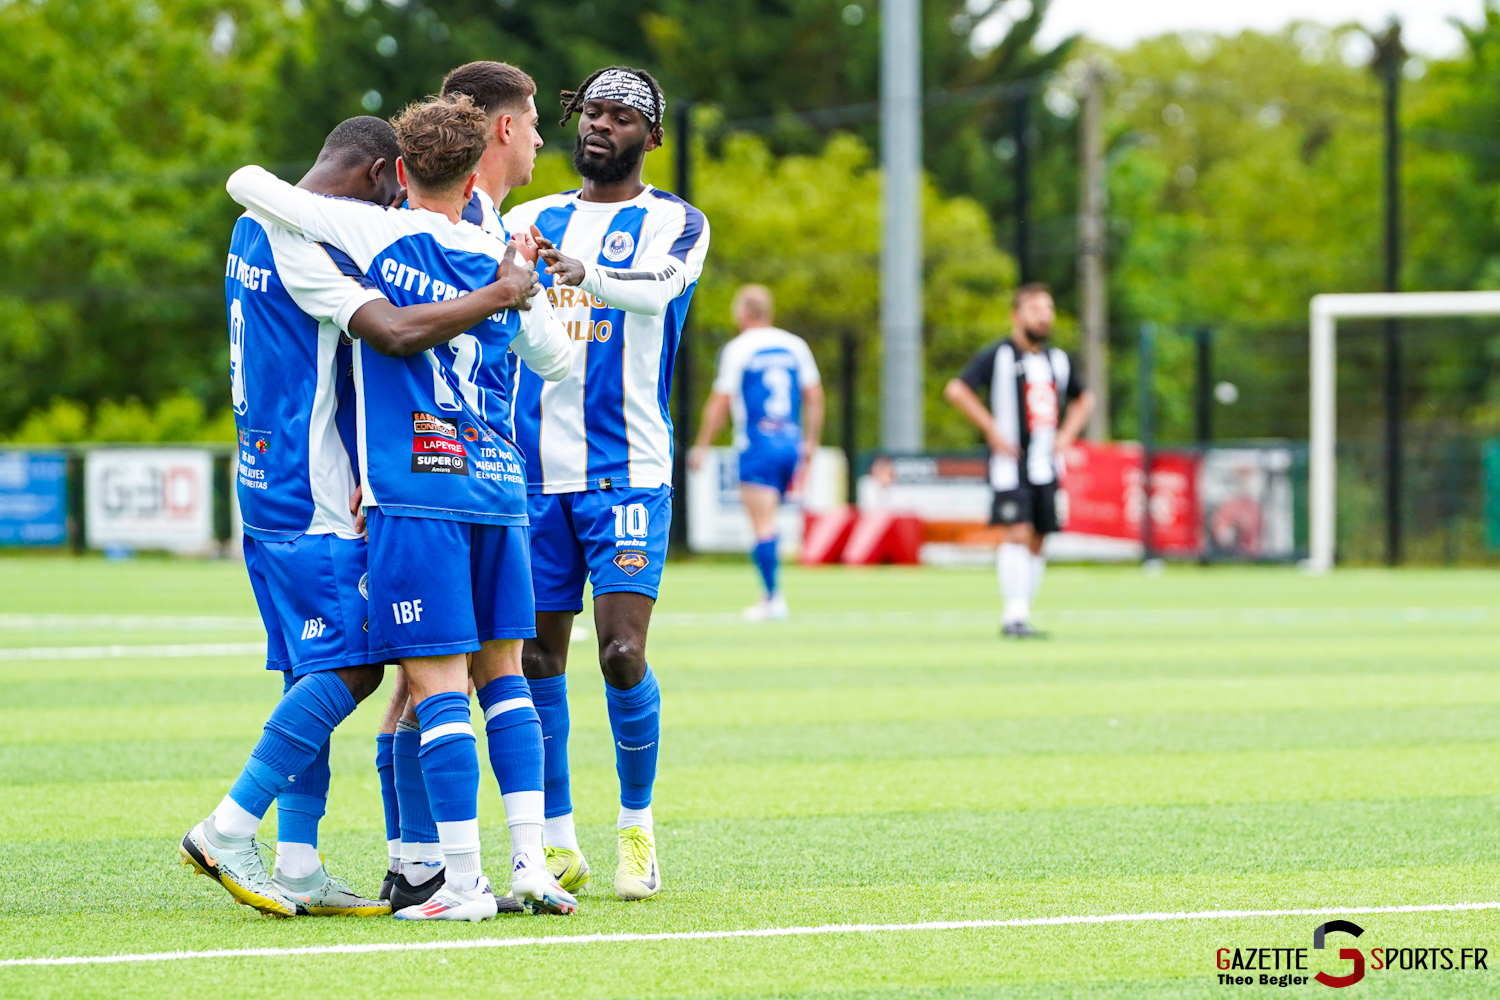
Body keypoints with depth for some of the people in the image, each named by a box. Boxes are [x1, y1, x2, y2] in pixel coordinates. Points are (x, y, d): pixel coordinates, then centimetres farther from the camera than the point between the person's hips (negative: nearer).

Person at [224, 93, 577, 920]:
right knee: (500, 673, 14)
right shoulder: (502, 260, 10)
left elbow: (246, 184, -1)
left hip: (416, 488, -4)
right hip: (498, 487, 5)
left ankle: (464, 881, -8)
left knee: (437, 681, -5)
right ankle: (530, 863, 8)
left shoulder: (376, 235, -2)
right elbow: (557, 360, 25)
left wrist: (264, 185, 22)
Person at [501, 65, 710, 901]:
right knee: (537, 657, 2)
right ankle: (557, 842, 10)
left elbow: (656, 289, -20)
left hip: (626, 471, -4)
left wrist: (580, 273, -39)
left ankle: (638, 825, 5)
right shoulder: (531, 221, 16)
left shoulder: (674, 223, 2)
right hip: (534, 472, 4)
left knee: (623, 654, -12)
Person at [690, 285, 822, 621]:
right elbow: (814, 397, 10)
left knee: (763, 523, -4)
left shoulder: (737, 349, -6)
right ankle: (771, 593, 12)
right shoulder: (795, 345, 8)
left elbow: (720, 403, -6)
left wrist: (703, 446, 3)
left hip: (756, 445, -5)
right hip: (791, 442, 5)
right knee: (768, 518, 16)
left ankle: (774, 597, -6)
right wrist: (811, 442, 18)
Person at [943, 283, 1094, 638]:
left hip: (1047, 465, 6)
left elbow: (1083, 398, 29)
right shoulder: (998, 356, -5)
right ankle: (1016, 613, -20)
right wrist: (992, 430, -12)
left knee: (1036, 542, 5)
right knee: (1017, 532, -17)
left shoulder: (1059, 360, 13)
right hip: (1010, 463, -6)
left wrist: (1067, 433, 13)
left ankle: (1018, 618, 13)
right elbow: (956, 390, -10)